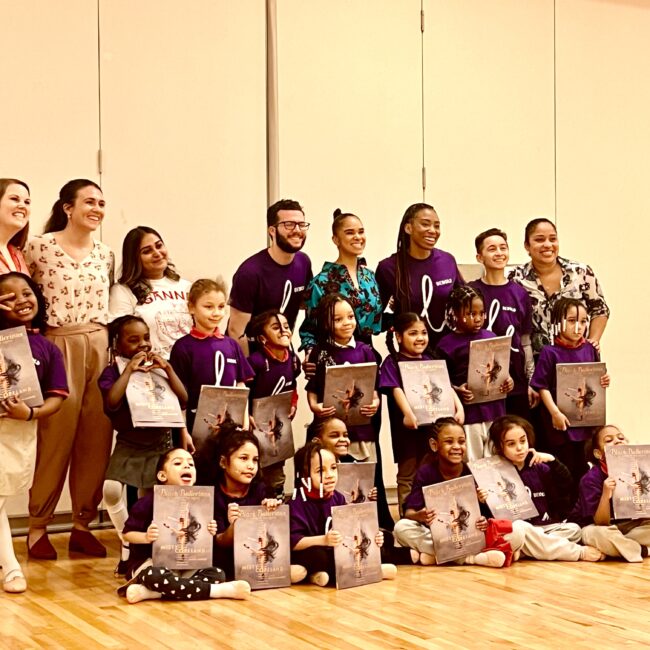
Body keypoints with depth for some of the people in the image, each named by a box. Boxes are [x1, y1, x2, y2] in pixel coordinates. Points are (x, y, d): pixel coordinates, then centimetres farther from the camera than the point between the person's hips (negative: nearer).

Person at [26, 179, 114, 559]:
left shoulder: (105, 254, 12)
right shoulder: (41, 247, -4)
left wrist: (107, 343, 12)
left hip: (100, 347, 5)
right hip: (58, 346, -5)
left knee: (97, 439, 4)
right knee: (56, 437, -5)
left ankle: (83, 525, 15)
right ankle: (38, 526, 8)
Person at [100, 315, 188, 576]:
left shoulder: (159, 367, 5)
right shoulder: (113, 370, -4)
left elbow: (183, 400, -4)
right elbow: (111, 402, -24)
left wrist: (167, 368, -11)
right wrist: (129, 369, -19)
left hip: (161, 444, 3)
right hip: (128, 444, -3)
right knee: (111, 490, -24)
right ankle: (127, 544, -3)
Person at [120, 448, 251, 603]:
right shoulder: (149, 502, -11)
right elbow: (127, 533, -8)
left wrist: (208, 533, -6)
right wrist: (146, 537, -27)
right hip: (150, 562, -6)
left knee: (217, 574, -15)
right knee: (155, 576, -41)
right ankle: (221, 590, -32)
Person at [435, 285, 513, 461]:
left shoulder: (491, 338, 9)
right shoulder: (446, 345, -5)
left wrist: (508, 380, -1)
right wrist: (457, 390, -24)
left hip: (495, 408, 5)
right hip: (468, 413, -5)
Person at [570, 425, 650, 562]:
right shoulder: (591, 479, -20)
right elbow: (601, 523, -24)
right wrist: (606, 495, -41)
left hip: (625, 525, 5)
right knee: (596, 534, -40)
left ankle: (617, 547, -14)